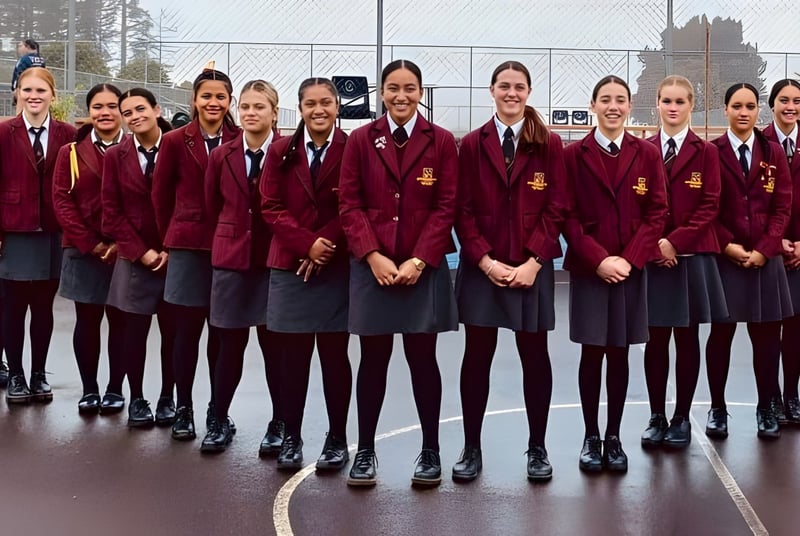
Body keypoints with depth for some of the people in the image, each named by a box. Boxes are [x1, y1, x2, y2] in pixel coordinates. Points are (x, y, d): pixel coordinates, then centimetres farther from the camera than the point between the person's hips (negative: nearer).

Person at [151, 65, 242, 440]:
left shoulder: (240, 140, 1)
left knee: (221, 332, 7)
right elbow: (161, 194, 8)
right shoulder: (176, 141, 0)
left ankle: (217, 409, 19)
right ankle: (183, 409, 14)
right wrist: (170, 237, 10)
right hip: (188, 247, -1)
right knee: (187, 329, 3)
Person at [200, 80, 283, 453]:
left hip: (274, 259, -3)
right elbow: (213, 206, 15)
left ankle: (280, 425, 16)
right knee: (230, 343, 8)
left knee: (274, 342, 3)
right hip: (231, 258, 3)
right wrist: (233, 235, 14)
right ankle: (220, 422, 19)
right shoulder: (222, 156, 4)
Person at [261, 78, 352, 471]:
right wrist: (307, 243, -11)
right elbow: (271, 207, 2)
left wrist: (326, 247, -14)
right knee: (294, 354, 6)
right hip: (290, 267, 2)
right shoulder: (281, 152, 8)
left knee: (334, 353, 4)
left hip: (337, 268, -2)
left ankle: (337, 439, 15)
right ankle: (291, 437, 16)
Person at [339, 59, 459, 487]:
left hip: (423, 267, 0)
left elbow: (446, 207, -1)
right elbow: (349, 205, 1)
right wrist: (374, 256, -12)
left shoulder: (441, 142, 3)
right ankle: (365, 450, 16)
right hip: (371, 266, 1)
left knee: (422, 358, 5)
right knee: (373, 358, 5)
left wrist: (418, 260, -11)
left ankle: (430, 451, 16)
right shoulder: (360, 140, 5)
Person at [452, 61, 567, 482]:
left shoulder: (549, 144, 3)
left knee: (534, 356, 7)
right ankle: (471, 448, 14)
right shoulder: (472, 144, 5)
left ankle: (537, 448, 19)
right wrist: (486, 260, -10)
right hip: (481, 267, 1)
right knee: (477, 356, 4)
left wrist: (532, 263, -11)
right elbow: (463, 210, 0)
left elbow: (555, 209, -2)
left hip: (532, 267, 0)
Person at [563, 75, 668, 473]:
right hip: (588, 269, -1)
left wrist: (628, 259, -10)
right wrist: (598, 259, -14)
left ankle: (614, 437, 16)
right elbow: (568, 216, -3)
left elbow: (657, 213, 2)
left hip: (631, 268, 1)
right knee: (592, 354, 3)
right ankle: (591, 437, 13)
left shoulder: (647, 154, 5)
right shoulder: (574, 155, 0)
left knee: (620, 354, 6)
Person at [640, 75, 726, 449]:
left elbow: (709, 206, -4)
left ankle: (682, 418, 16)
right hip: (652, 259, 1)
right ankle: (657, 417, 15)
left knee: (687, 340, 6)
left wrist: (675, 241, -15)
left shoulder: (705, 152, 1)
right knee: (656, 340, 5)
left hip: (692, 258, -1)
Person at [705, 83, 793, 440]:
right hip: (724, 258, -2)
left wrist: (764, 250, -8)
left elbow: (782, 208, 3)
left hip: (765, 258, 2)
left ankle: (766, 408, 18)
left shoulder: (773, 153, 7)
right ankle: (717, 408, 16)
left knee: (766, 336, 4)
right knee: (721, 334, 4)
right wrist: (727, 245, -12)